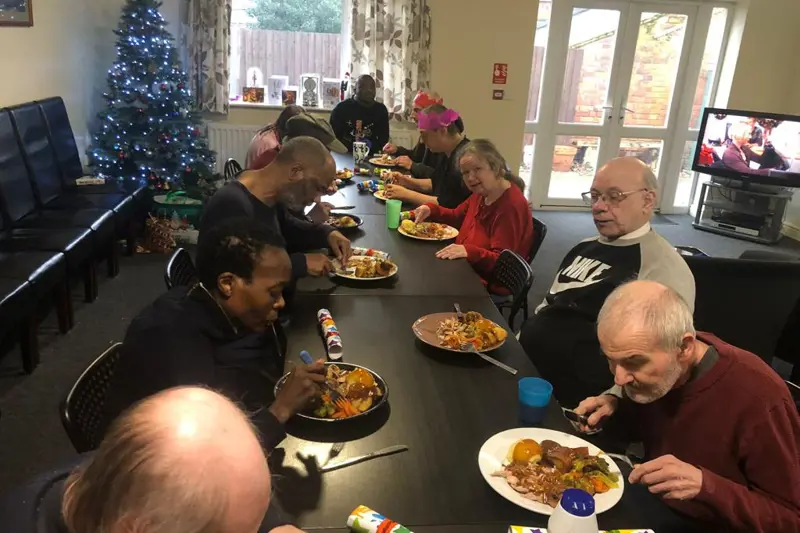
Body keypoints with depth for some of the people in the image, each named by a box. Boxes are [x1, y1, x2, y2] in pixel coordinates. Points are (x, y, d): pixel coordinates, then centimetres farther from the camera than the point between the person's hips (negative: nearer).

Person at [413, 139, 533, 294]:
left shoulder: (511, 206, -25)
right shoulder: (482, 192, 4)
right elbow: (457, 216, 20)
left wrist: (468, 251, -43)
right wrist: (431, 210, 1)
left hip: (490, 284, -9)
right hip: (467, 267, 9)